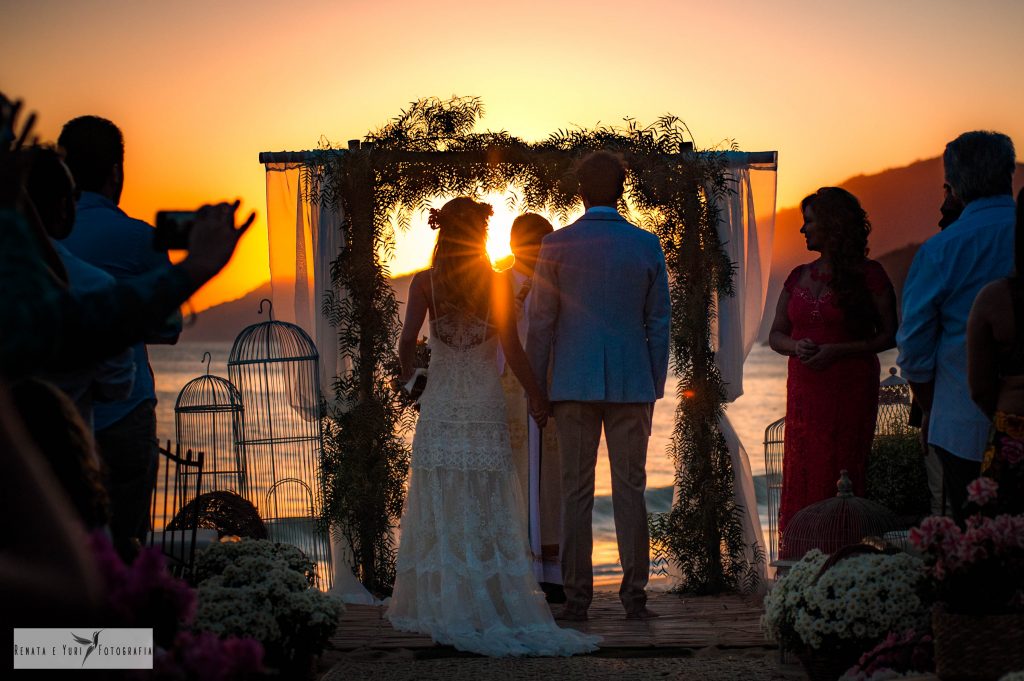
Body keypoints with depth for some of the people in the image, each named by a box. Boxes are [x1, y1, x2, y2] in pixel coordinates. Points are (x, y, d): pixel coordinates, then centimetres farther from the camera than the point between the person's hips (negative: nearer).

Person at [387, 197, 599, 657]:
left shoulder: (425, 283, -2)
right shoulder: (499, 283, -4)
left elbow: (407, 340, -8)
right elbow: (511, 349, -6)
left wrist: (406, 374, 12)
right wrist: (537, 393, 5)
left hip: (441, 406, 0)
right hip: (486, 406, 0)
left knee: (442, 509, 5)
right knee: (488, 510, 4)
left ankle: (443, 607, 5)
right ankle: (497, 602, 2)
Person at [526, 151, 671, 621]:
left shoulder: (556, 245, -3)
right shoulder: (647, 246, 2)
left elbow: (540, 322, -2)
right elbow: (659, 323, 5)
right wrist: (654, 388, 12)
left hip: (574, 384, -1)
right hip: (631, 384, 1)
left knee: (576, 491, 3)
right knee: (629, 489, 5)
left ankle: (577, 597, 3)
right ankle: (634, 596, 4)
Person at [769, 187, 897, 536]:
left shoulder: (867, 275, -2)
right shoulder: (798, 277, 14)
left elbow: (890, 335, -5)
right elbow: (776, 335, 17)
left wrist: (838, 350, -15)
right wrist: (796, 346, -5)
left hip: (851, 391, -5)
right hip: (803, 390, 5)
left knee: (842, 480, -6)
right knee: (800, 481, 1)